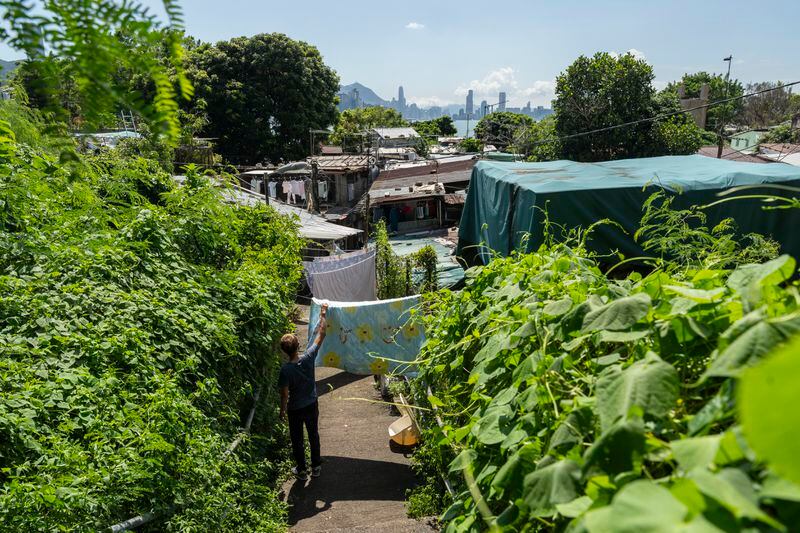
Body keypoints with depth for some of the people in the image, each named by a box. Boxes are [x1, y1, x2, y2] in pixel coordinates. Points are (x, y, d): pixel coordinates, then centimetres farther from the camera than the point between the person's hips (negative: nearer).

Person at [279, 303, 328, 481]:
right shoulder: (308, 358, -21)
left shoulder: (285, 369, -27)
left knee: (297, 439, 18)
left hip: (295, 409, -3)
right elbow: (320, 335, -10)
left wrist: (283, 410, 0)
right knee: (314, 435, 22)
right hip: (311, 405, 3)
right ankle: (316, 467, 36)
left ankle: (302, 470, 33)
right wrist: (323, 315, 0)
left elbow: (285, 393, -18)